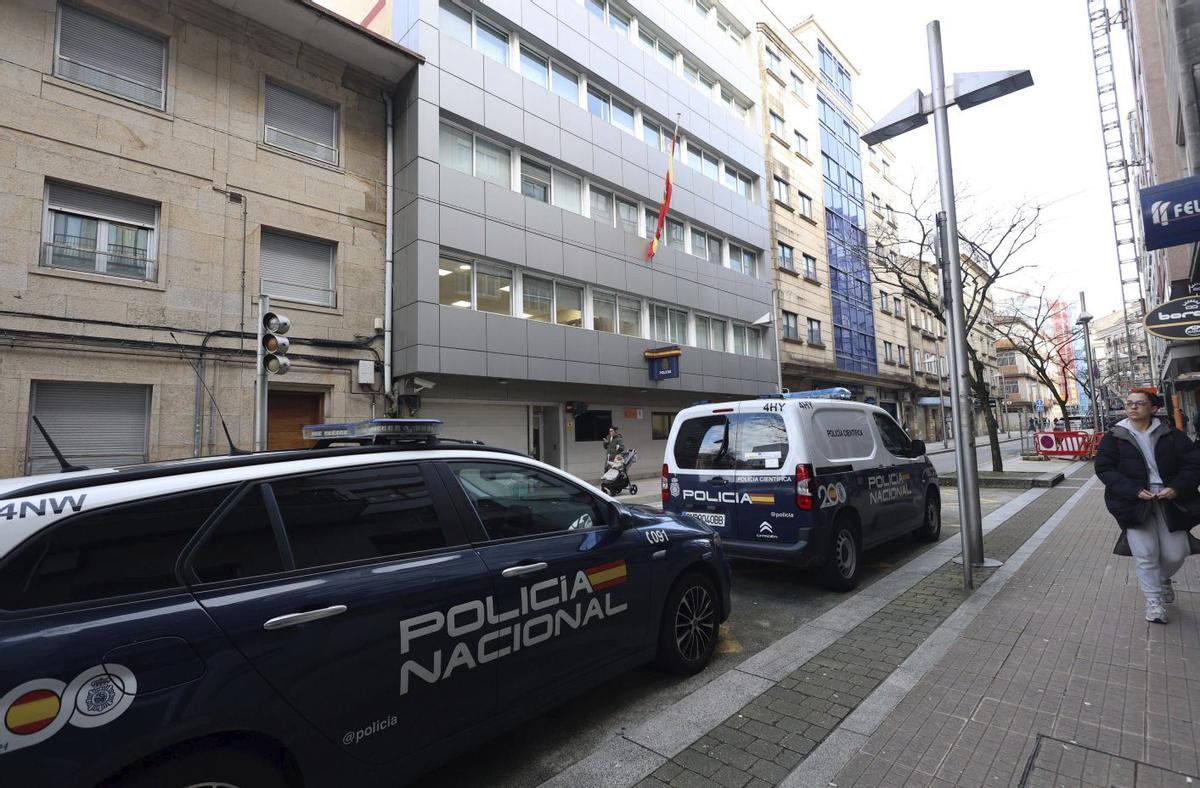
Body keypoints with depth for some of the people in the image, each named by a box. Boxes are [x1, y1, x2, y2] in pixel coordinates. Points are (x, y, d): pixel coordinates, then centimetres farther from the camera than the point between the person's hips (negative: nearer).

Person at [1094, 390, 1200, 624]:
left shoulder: (1170, 435, 4)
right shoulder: (1114, 437, -2)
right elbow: (1104, 468, -6)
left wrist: (1177, 488, -13)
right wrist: (1134, 491, -16)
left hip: (1169, 501, 2)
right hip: (1134, 503, -2)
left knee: (1175, 554, 7)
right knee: (1145, 554, -4)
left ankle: (1164, 579, 41)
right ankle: (1154, 602, 11)